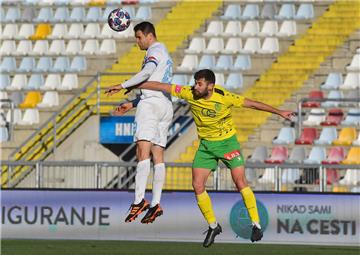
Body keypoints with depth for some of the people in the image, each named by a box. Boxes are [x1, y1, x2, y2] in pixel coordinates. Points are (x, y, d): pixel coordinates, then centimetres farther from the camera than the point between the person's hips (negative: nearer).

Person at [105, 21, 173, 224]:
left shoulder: (155, 50, -2)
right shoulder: (165, 55, 28)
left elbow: (147, 72, -22)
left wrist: (122, 86, -19)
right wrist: (132, 104, 31)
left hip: (151, 104, -10)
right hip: (166, 106, 10)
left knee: (143, 151, -17)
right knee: (158, 155, 4)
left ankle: (139, 200, -27)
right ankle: (156, 204, -3)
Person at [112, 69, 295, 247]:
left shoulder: (224, 97, -22)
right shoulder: (190, 93, -15)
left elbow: (251, 103, -14)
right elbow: (160, 87, -11)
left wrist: (279, 112, -13)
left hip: (227, 142, -3)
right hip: (206, 145, 4)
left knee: (240, 182, -13)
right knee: (197, 186, -5)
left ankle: (256, 225, 0)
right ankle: (213, 226, 12)